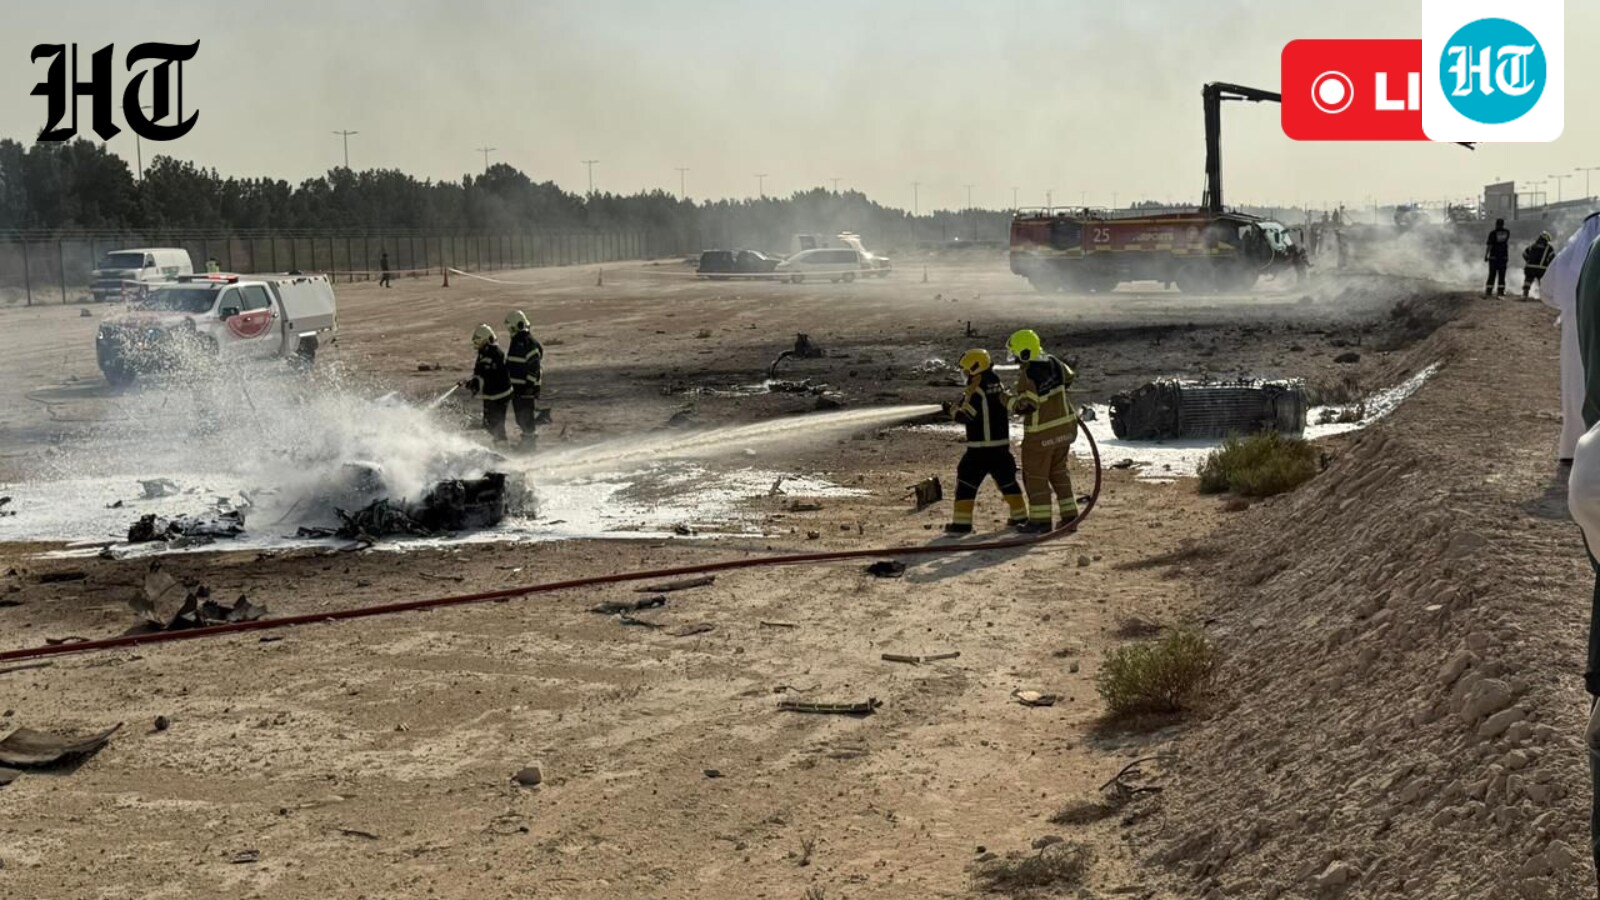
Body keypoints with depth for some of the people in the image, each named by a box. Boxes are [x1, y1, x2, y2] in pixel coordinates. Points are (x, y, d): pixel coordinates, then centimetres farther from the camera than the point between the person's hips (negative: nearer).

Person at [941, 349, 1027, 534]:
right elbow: (1009, 407, 13)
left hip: (980, 448, -7)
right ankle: (1020, 516, 27)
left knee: (967, 482, -2)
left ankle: (962, 522, -7)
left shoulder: (975, 391, -15)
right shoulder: (999, 386, 7)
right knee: (1007, 480, 21)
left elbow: (966, 416, -16)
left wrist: (951, 410, 0)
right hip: (1002, 444, 7)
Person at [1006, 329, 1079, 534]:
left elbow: (1023, 406, -24)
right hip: (1065, 426, 8)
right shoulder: (1054, 363, 0)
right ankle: (1069, 515, 19)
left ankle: (1040, 520, 9)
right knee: (1059, 471, 19)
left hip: (1041, 433, -8)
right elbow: (1069, 378, 19)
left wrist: (1007, 400, -6)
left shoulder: (1028, 376, -23)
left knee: (1036, 476, 5)